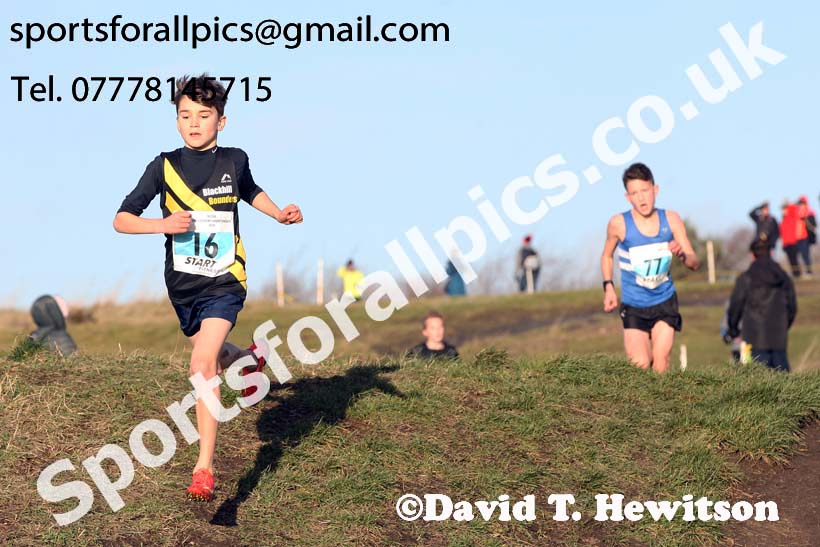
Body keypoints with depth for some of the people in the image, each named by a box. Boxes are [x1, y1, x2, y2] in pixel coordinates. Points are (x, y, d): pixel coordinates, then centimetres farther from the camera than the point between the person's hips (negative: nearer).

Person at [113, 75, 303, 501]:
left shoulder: (234, 160, -4)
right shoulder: (165, 166, -8)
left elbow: (250, 192, 21)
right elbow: (121, 220, -7)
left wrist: (279, 214, 5)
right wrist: (162, 224, -23)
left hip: (224, 280, -3)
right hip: (182, 283, 3)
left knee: (203, 363, -20)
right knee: (209, 354, 24)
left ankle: (204, 468, -18)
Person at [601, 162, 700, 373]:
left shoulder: (671, 220, -6)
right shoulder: (619, 223, -11)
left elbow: (695, 263, -5)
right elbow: (607, 256, 8)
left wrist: (682, 254, -27)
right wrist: (608, 287, -4)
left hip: (665, 302, 1)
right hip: (633, 306, -1)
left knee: (661, 362, -7)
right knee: (640, 367, -9)